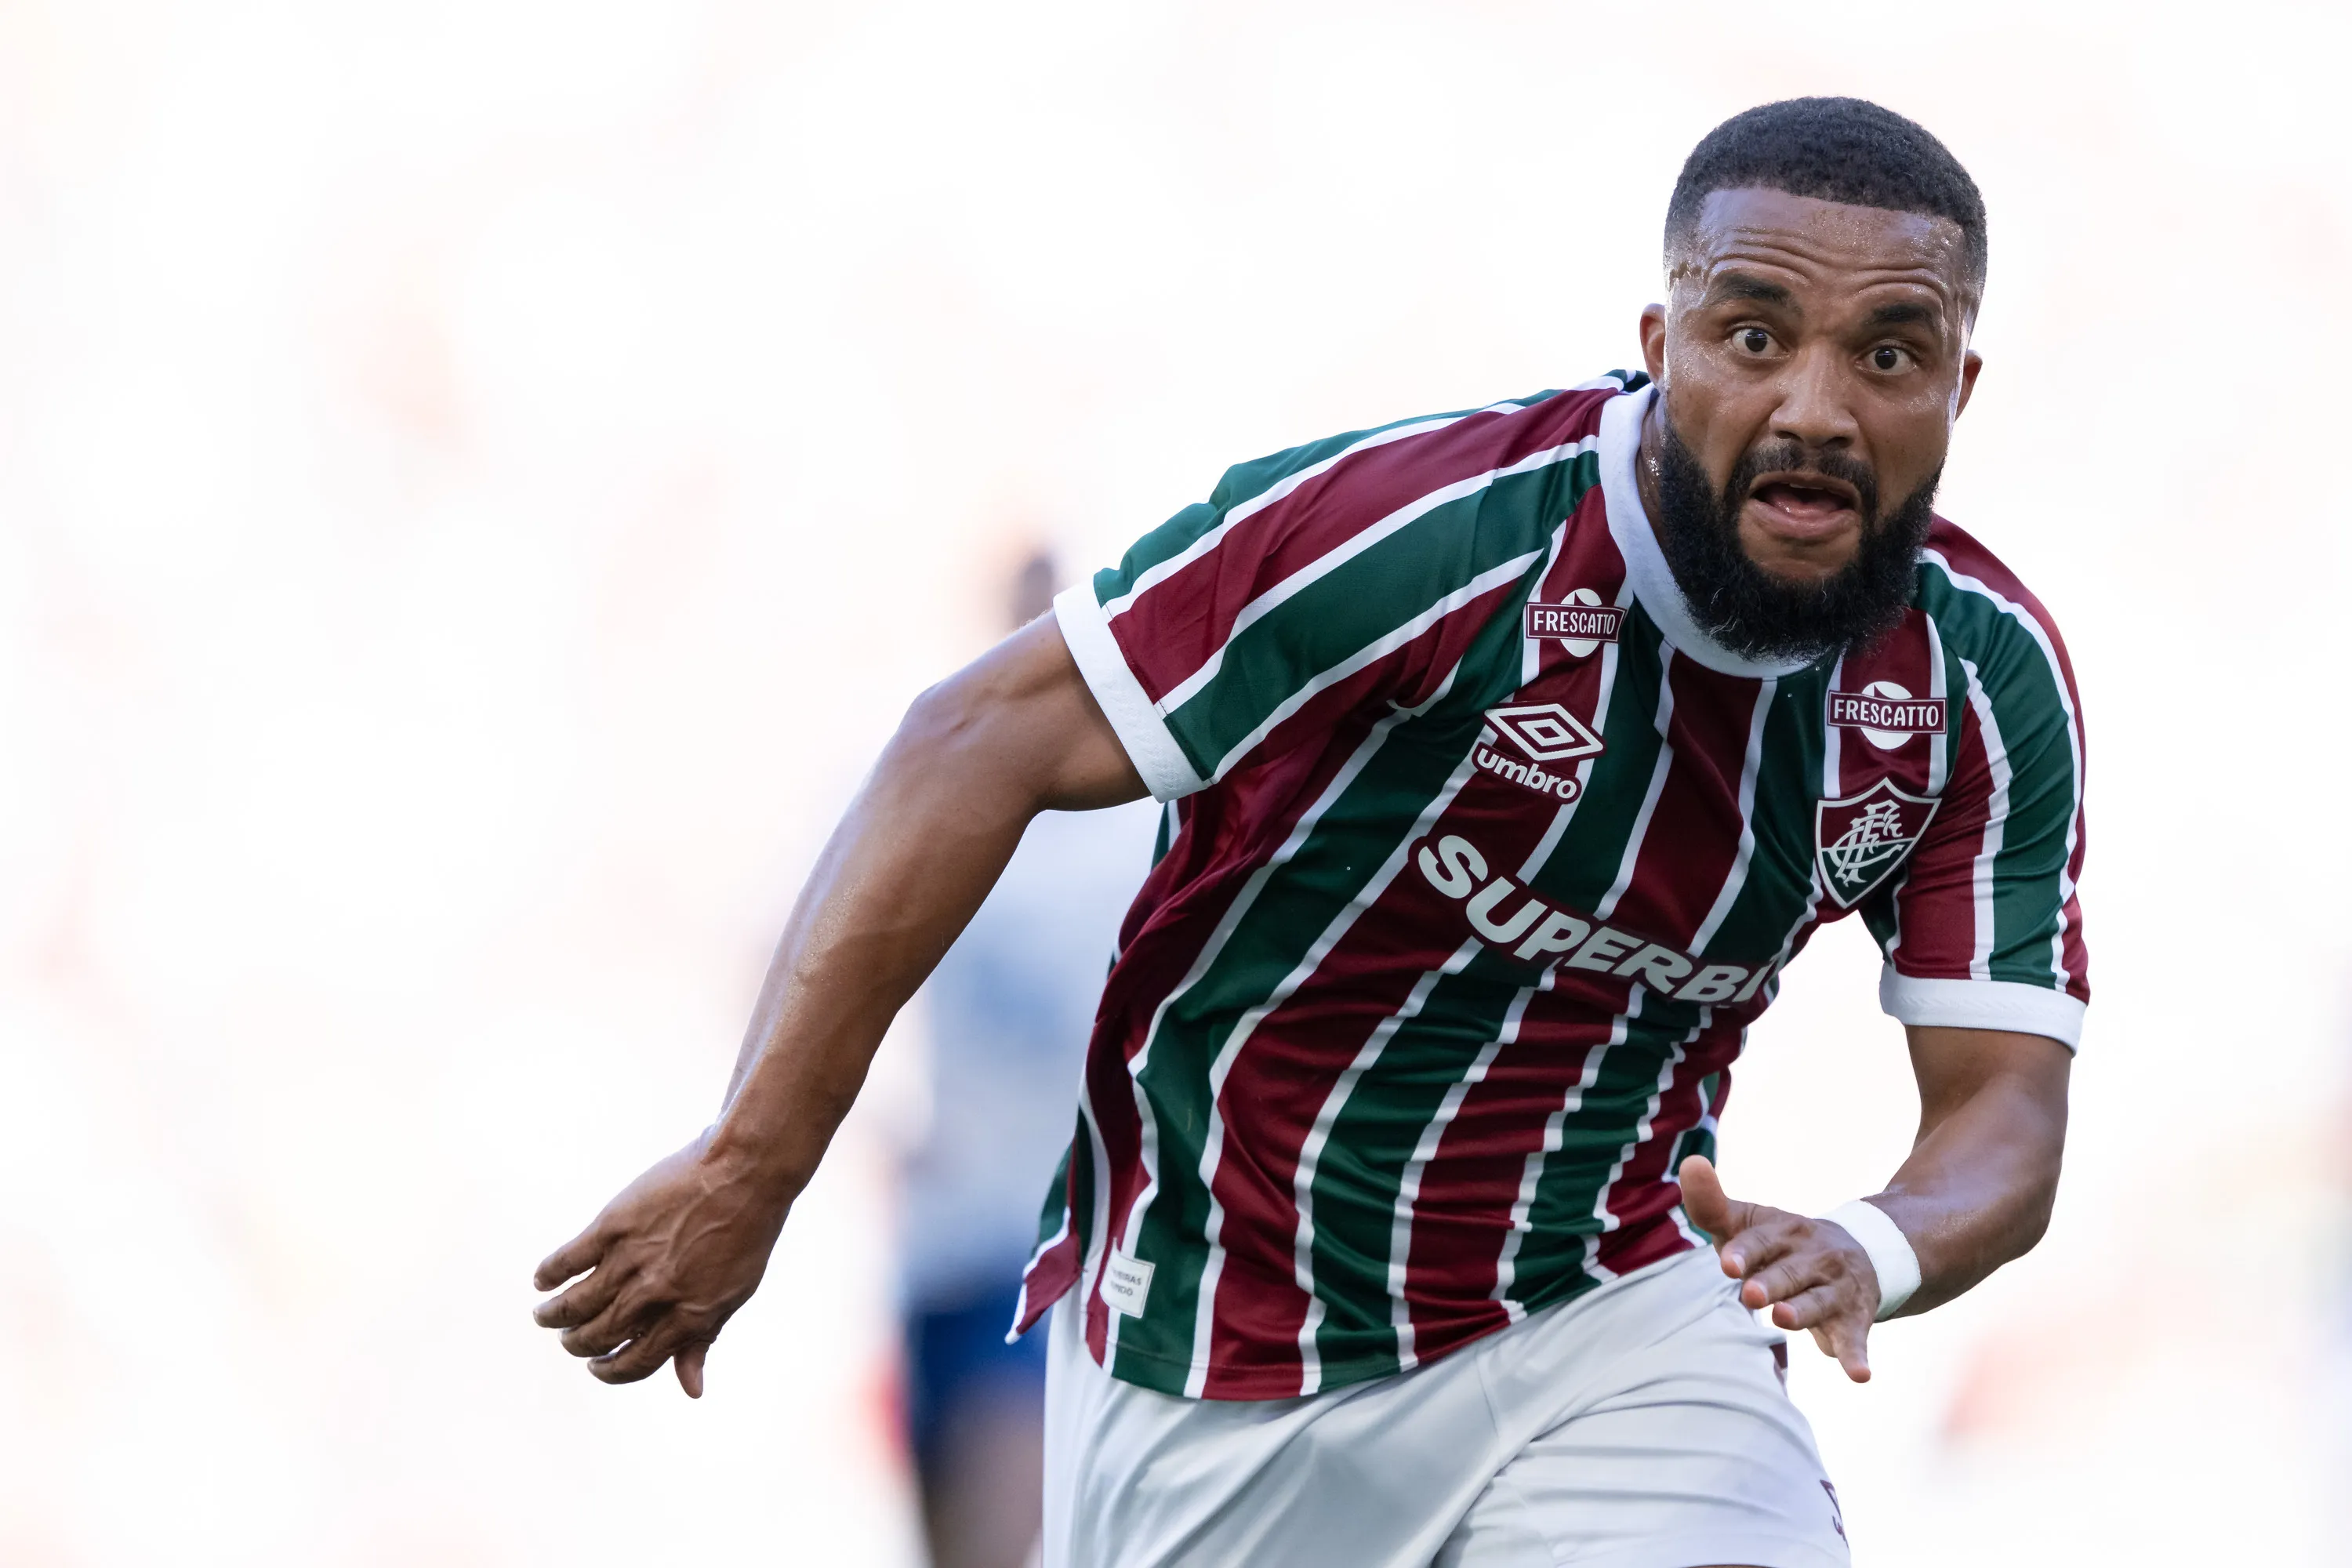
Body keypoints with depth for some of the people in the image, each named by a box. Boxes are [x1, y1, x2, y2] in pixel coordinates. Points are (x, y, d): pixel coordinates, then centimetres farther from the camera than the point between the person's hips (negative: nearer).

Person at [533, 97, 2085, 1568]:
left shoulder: (1988, 686, -9)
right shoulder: (1431, 531, -24)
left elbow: (2007, 1103, -8)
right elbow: (983, 746, -23)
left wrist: (1870, 1251, -34)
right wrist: (747, 1172, -26)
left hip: (1605, 1325, 2)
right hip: (1216, 1356, -2)